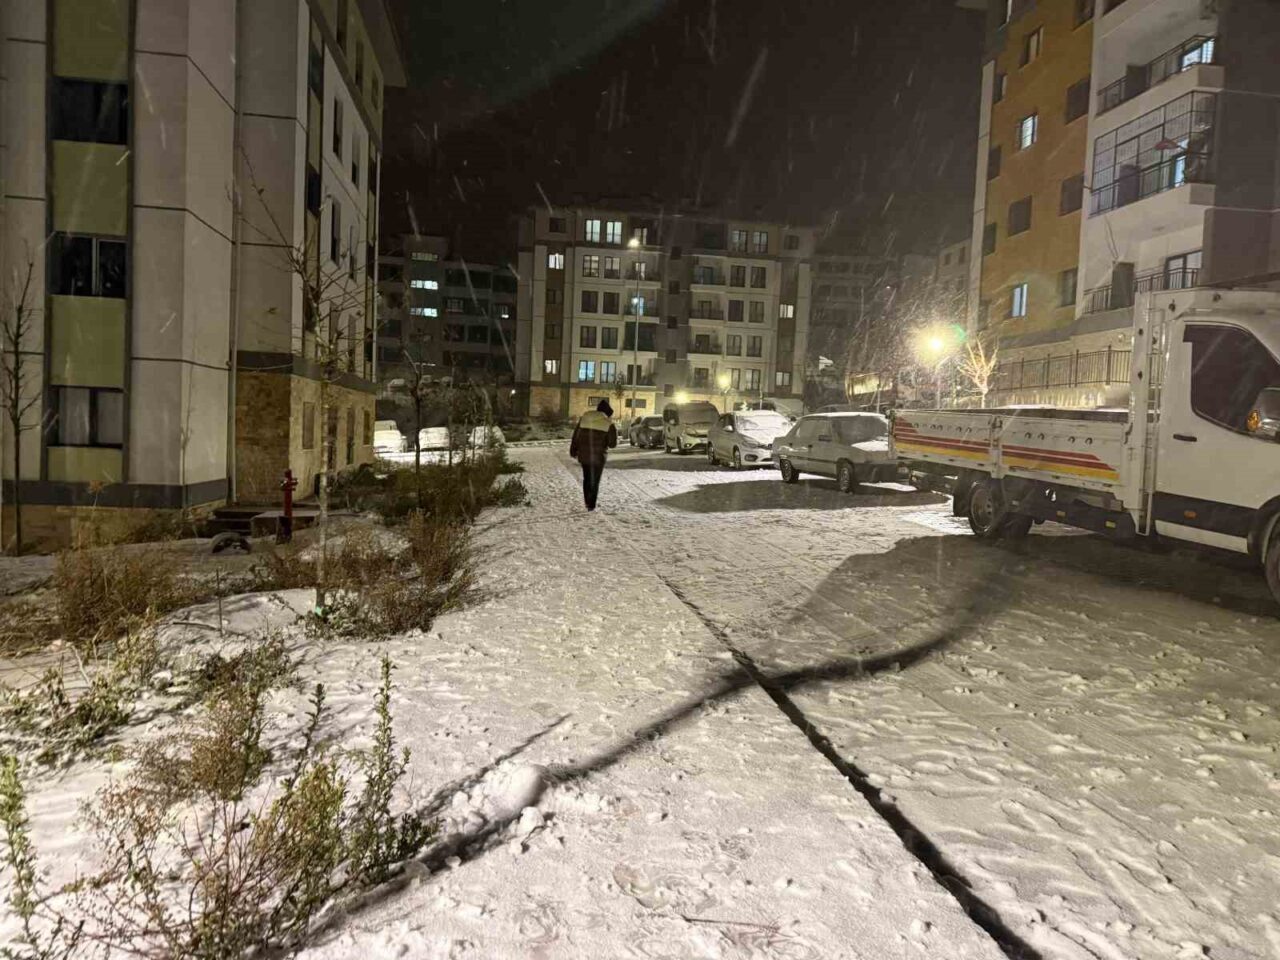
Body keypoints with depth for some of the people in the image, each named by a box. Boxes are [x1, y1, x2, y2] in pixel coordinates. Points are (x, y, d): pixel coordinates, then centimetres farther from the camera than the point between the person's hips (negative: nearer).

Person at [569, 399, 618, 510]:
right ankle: (591, 505, 9)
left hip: (583, 455, 3)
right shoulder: (608, 423, -7)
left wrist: (573, 450, 14)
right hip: (598, 456, -3)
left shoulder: (584, 417, 3)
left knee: (586, 478, 20)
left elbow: (576, 436, 5)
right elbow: (612, 443, -4)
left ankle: (587, 502, 26)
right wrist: (614, 432, 14)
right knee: (594, 481, 8)